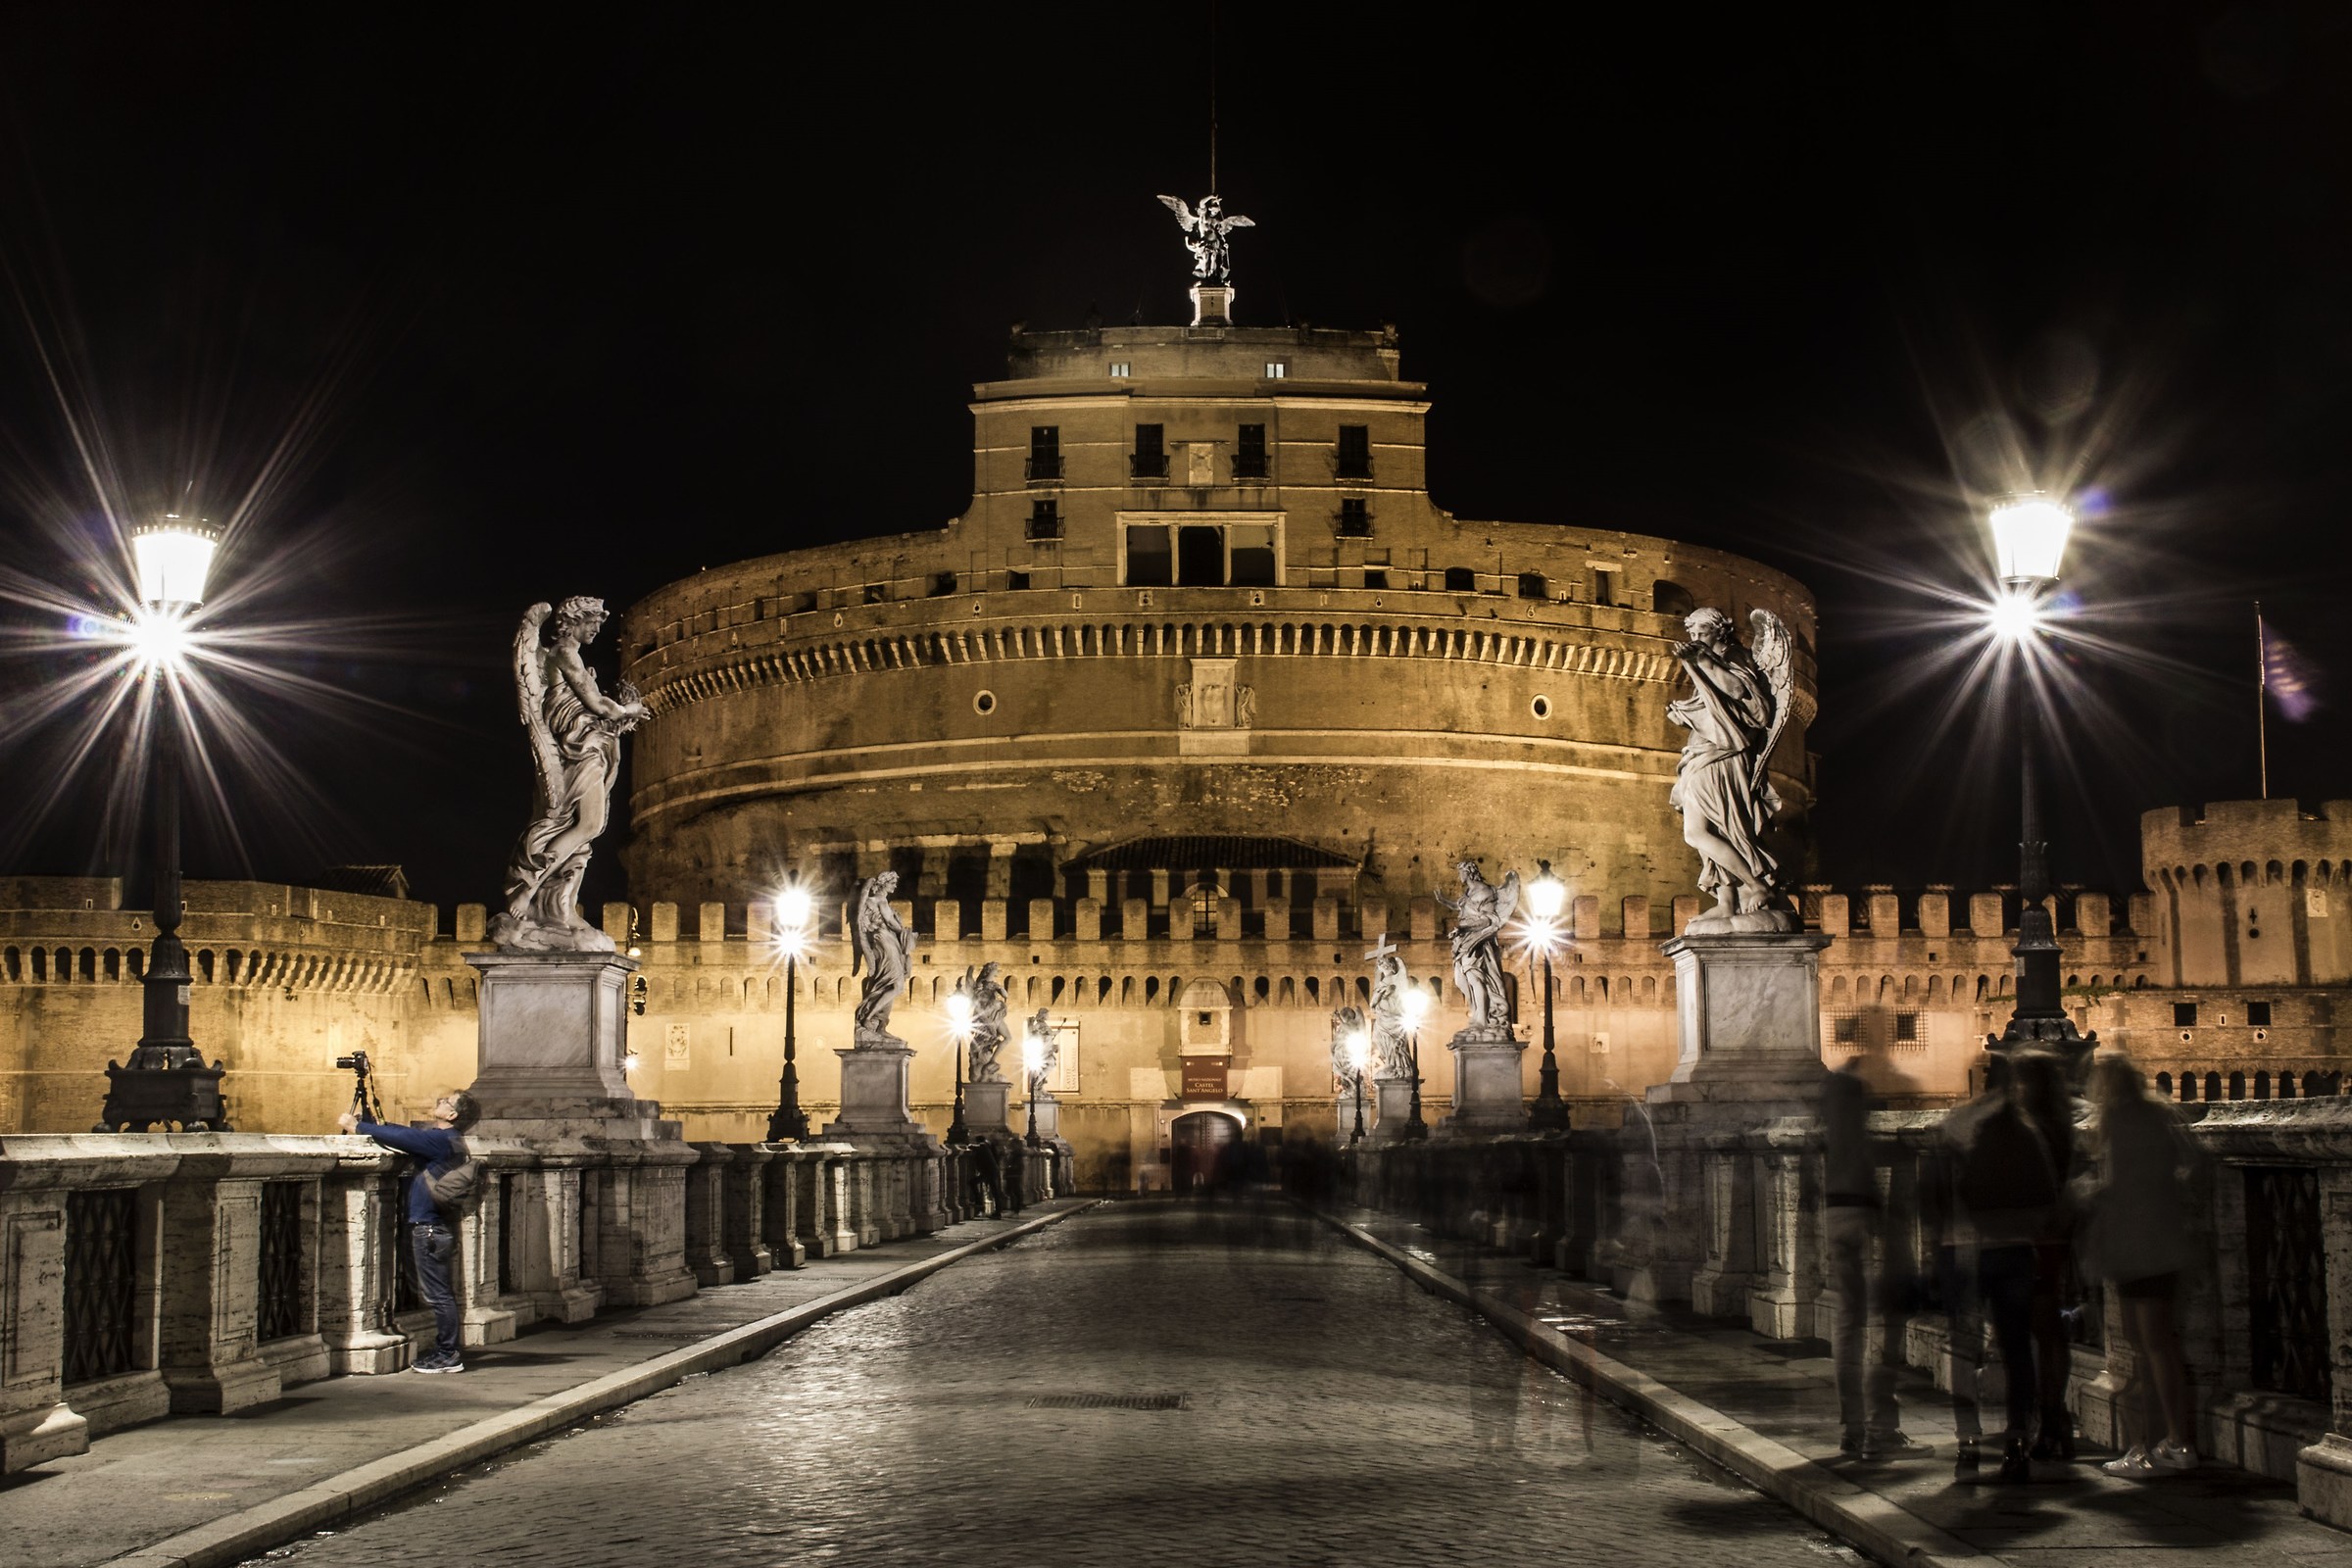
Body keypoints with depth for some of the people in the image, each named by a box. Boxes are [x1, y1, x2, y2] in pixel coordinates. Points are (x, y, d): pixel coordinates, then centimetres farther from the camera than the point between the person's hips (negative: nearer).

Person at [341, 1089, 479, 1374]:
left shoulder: (442, 1140, -16)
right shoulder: (440, 1138, 14)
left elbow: (401, 1137, -20)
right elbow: (406, 1134, 16)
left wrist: (357, 1127, -10)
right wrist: (366, 1124, 6)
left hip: (430, 1228, -10)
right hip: (431, 1225, 10)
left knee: (437, 1294, -5)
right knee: (442, 1293, 14)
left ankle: (448, 1355, -1)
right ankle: (448, 1351, 20)